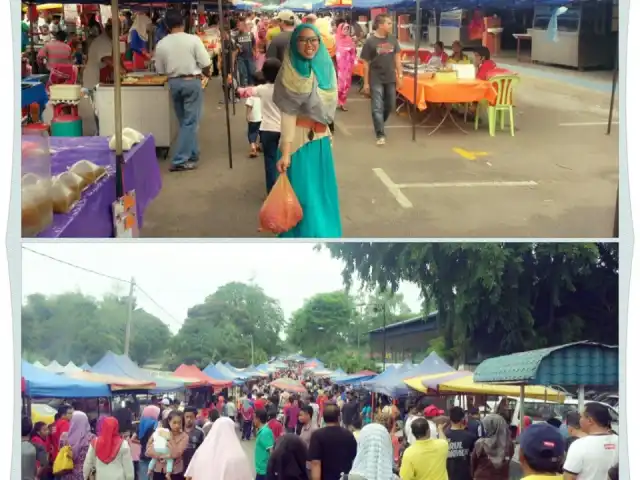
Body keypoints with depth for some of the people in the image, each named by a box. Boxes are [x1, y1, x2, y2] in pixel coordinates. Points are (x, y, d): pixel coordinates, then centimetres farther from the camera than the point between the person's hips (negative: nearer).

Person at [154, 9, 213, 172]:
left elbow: (160, 70, 5)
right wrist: (207, 74, 13)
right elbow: (206, 64, -9)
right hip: (192, 81, -4)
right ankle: (180, 160, -7)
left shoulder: (161, 44, -1)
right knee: (190, 121, -1)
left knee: (184, 121, 17)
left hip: (174, 83, 4)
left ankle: (192, 154, 27)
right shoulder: (193, 39, -10)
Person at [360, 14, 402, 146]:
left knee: (390, 106, 14)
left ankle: (379, 124, 37)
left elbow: (397, 58, 11)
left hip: (390, 79, 5)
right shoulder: (370, 41, -11)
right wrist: (366, 83, -7)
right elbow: (365, 63, -7)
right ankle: (380, 135, -1)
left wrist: (400, 75, 6)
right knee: (377, 107, -4)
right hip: (376, 80, -5)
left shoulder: (393, 40, 2)